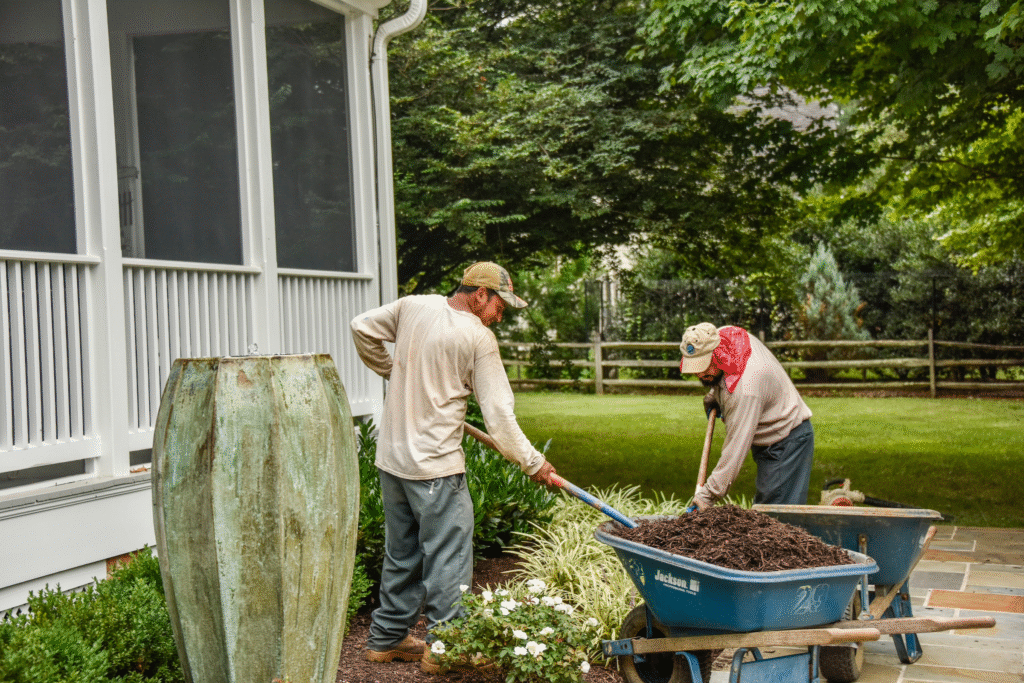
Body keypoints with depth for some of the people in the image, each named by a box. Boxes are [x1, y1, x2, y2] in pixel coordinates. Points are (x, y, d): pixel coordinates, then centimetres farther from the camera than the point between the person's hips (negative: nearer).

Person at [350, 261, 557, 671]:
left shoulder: (413, 306, 5)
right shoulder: (479, 338, -11)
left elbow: (362, 329, 18)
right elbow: (498, 415, -12)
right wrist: (532, 463, -3)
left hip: (391, 458, 7)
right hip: (436, 466, -7)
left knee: (401, 552, 18)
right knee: (448, 558, 3)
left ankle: (387, 638, 28)